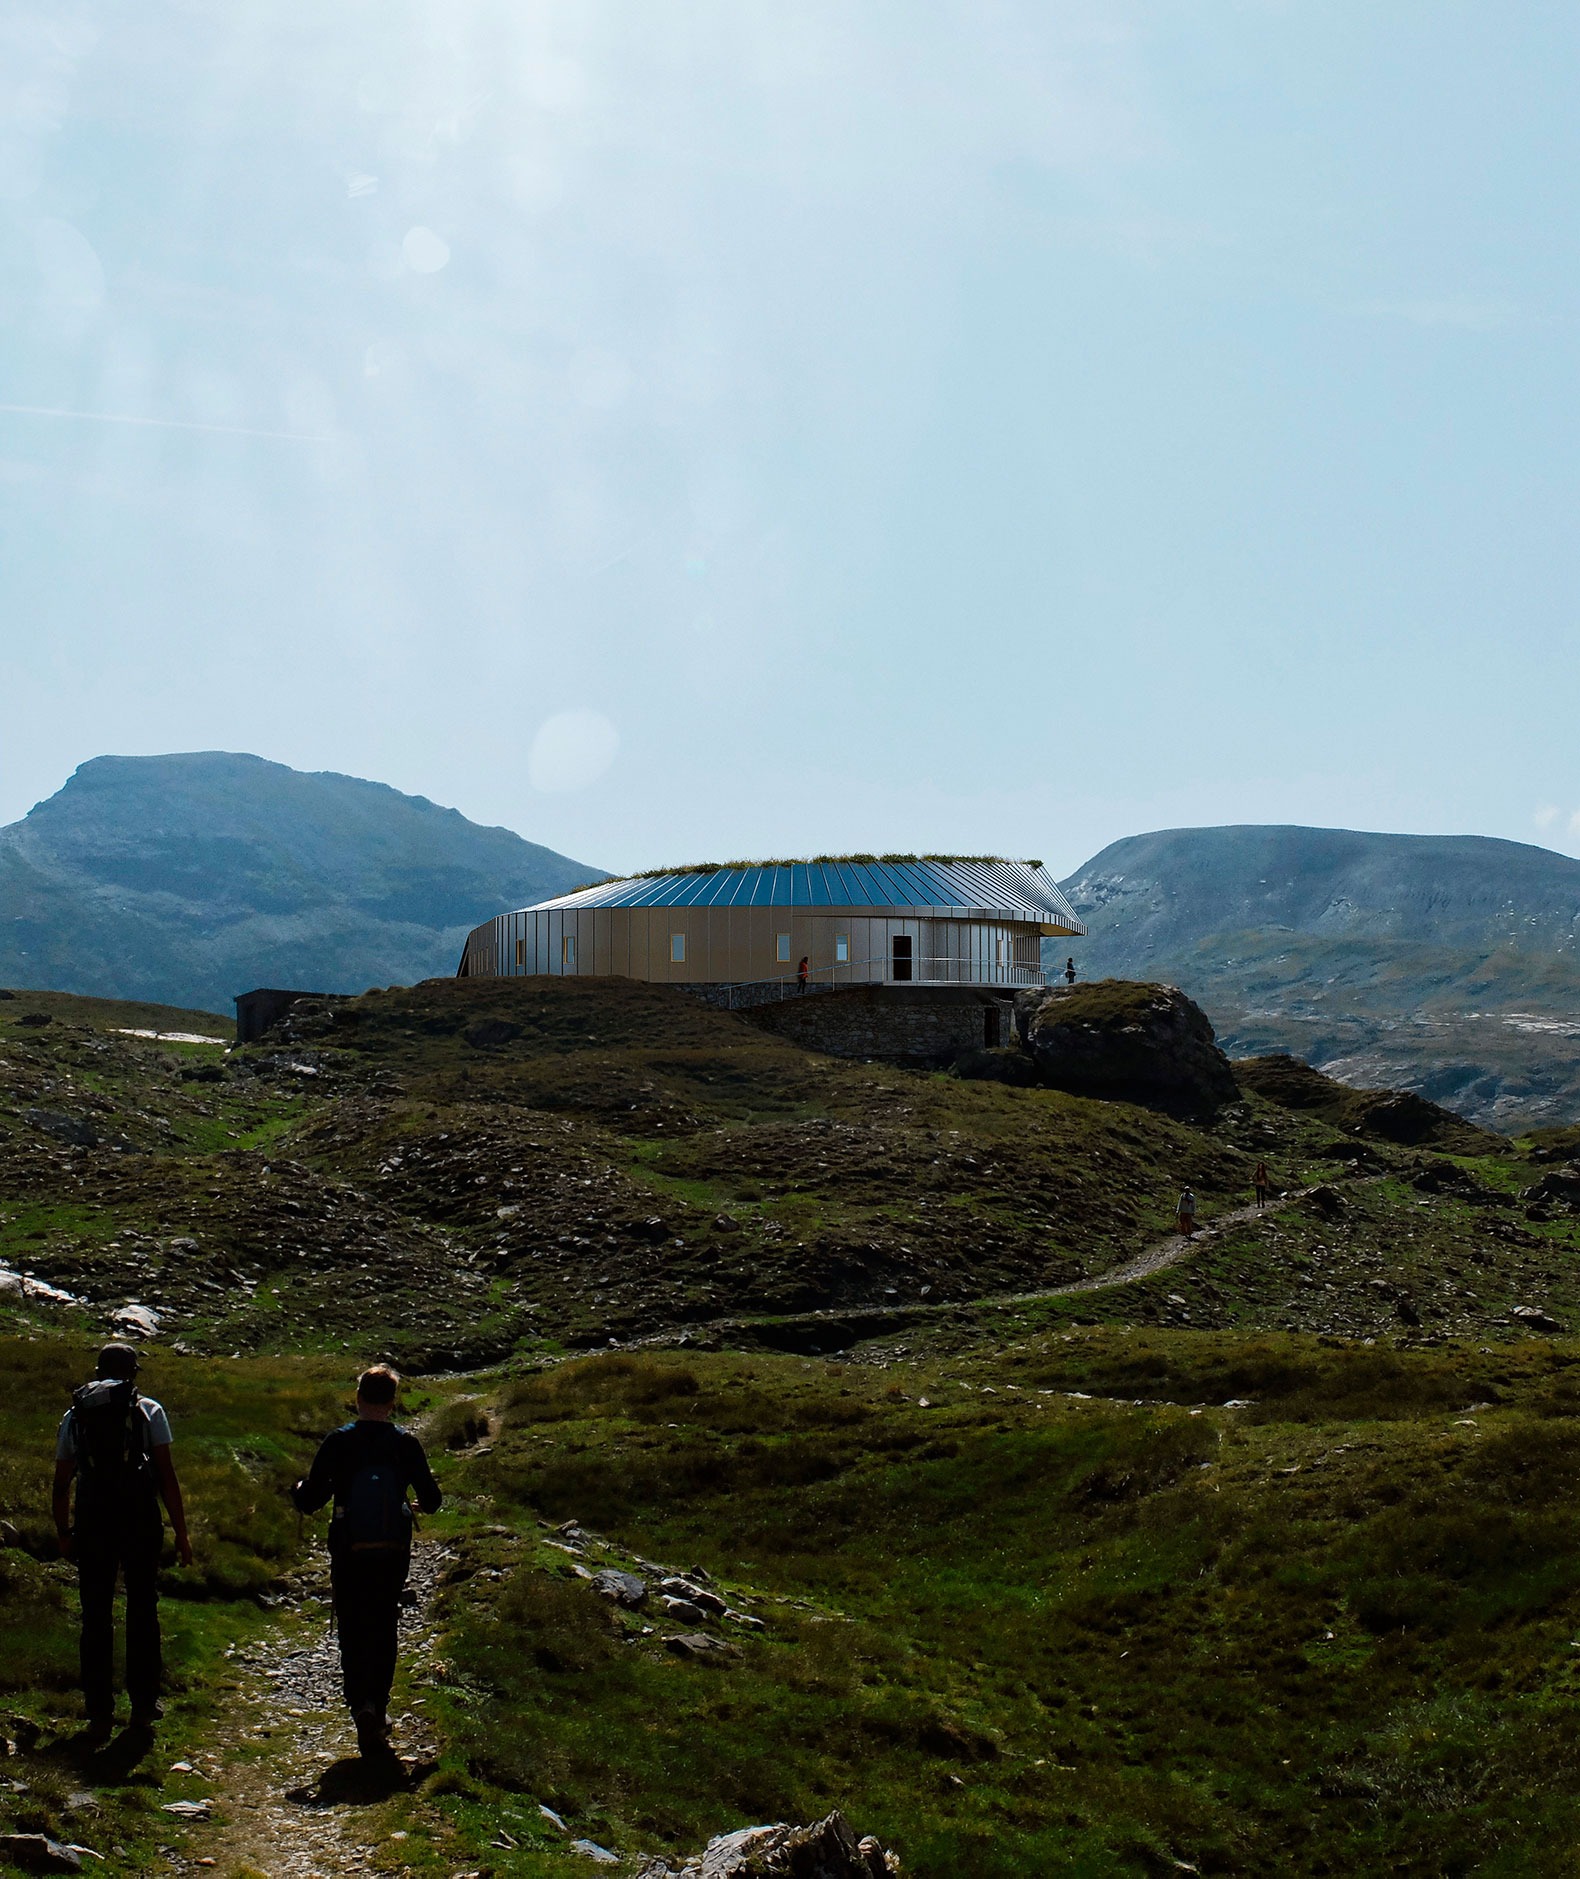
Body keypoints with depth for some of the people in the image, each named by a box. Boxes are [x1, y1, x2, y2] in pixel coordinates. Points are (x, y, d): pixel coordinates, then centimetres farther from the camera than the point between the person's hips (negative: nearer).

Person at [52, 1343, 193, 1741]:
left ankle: (100, 1715, 8)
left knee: (96, 1618, 8)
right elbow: (166, 1474, -2)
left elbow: (61, 1484, 13)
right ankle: (144, 1706, 18)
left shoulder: (75, 1415, 12)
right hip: (140, 1518, -1)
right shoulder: (148, 1410, 5)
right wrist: (181, 1532, 2)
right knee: (143, 1611, 12)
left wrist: (63, 1533, 25)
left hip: (92, 1518, 1)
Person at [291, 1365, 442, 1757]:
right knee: (383, 1629, 18)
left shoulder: (338, 1442, -9)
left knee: (352, 1632, 6)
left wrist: (299, 1488, 16)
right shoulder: (406, 1443, -5)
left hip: (348, 1552, -1)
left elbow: (309, 1501, -7)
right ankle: (377, 1707, 17)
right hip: (394, 1552, 1)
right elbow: (431, 1501, 0)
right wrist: (422, 1492, 24)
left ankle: (361, 1704, -13)